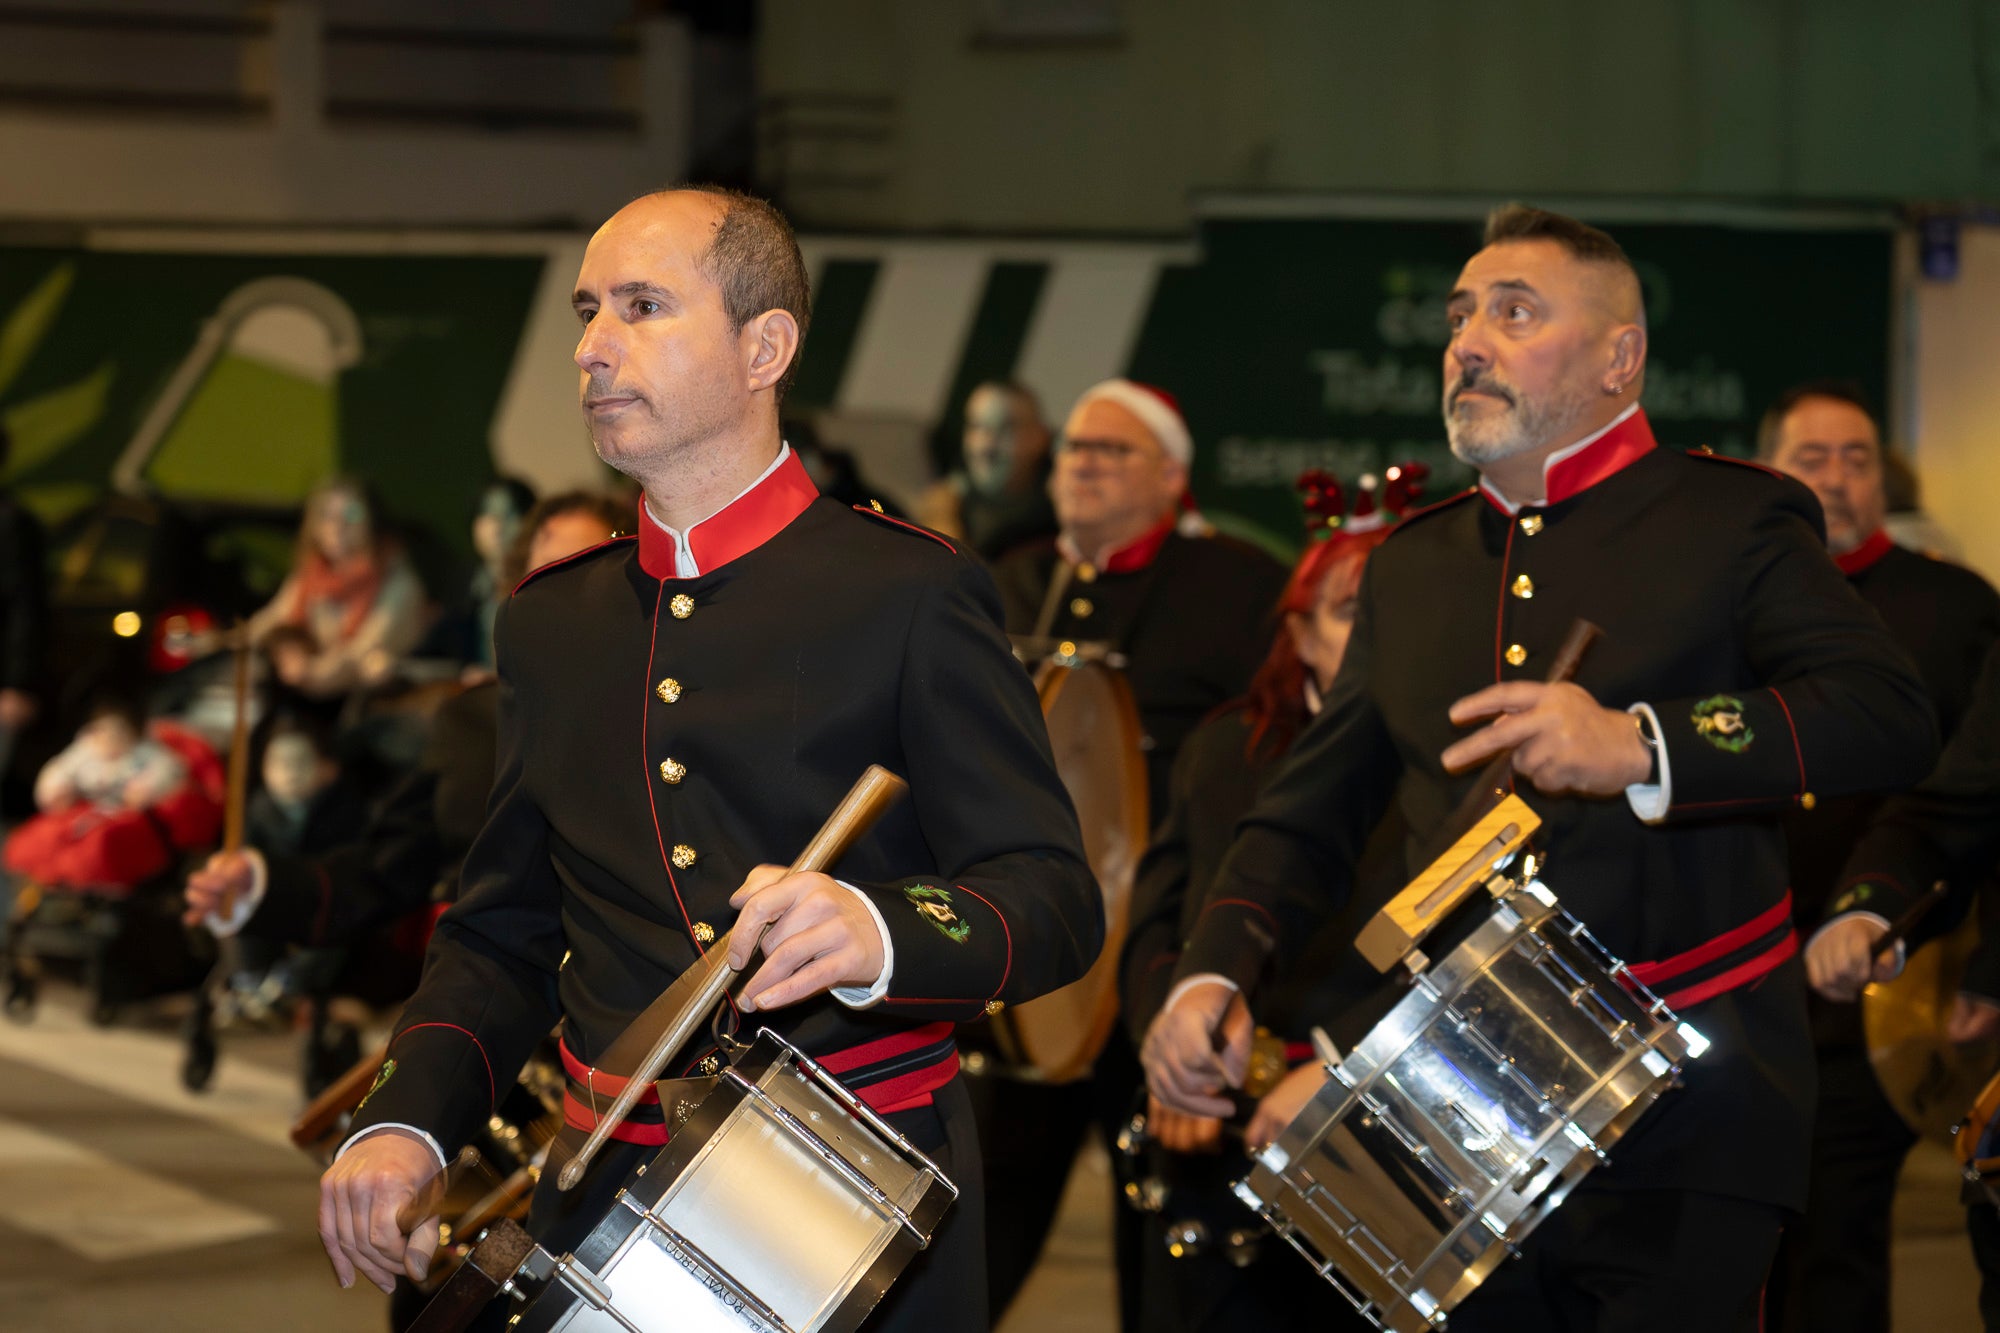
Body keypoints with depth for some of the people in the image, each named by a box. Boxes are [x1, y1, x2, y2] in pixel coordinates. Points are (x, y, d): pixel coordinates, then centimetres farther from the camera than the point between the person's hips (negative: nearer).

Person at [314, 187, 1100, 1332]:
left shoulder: (911, 594, -5)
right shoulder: (552, 622, 11)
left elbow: (1057, 900, -11)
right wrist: (405, 1125, -1)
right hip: (608, 1190, 4)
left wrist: (879, 934, -32)